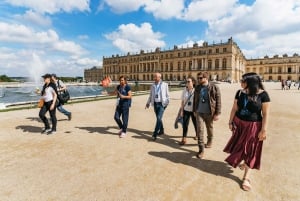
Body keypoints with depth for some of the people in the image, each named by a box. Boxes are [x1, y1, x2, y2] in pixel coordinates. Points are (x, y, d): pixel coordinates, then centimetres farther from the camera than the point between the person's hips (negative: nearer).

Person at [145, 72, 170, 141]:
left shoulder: (165, 85, -1)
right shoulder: (153, 86, 9)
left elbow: (167, 95, -1)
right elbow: (151, 95, 13)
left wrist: (167, 102, -7)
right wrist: (148, 103, 6)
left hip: (162, 104, -4)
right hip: (155, 104, 5)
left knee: (159, 118, -14)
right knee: (158, 118, 14)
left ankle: (155, 134, -9)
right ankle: (161, 130, 33)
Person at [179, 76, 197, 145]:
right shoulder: (184, 90, -2)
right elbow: (182, 101, 2)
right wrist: (181, 110, 1)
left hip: (193, 110, -2)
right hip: (186, 110, 2)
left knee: (196, 124, 15)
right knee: (185, 124, 2)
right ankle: (184, 139, 12)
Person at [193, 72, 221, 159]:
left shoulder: (214, 87, -10)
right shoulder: (197, 88, 2)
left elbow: (218, 101, -9)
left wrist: (217, 113, -12)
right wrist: (194, 110, 14)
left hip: (209, 113, -2)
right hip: (199, 112, 2)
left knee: (209, 128, 18)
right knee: (199, 130, -4)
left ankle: (209, 141, 46)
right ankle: (201, 149, 4)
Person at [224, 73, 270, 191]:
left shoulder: (263, 94, -16)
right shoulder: (240, 93, -5)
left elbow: (265, 114, -13)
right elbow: (234, 108, 1)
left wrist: (264, 130, -14)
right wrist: (230, 122, 3)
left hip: (253, 126, -3)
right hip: (239, 124, 3)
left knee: (250, 151, 8)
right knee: (238, 146, 17)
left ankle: (246, 177, 23)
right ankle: (240, 161, 50)